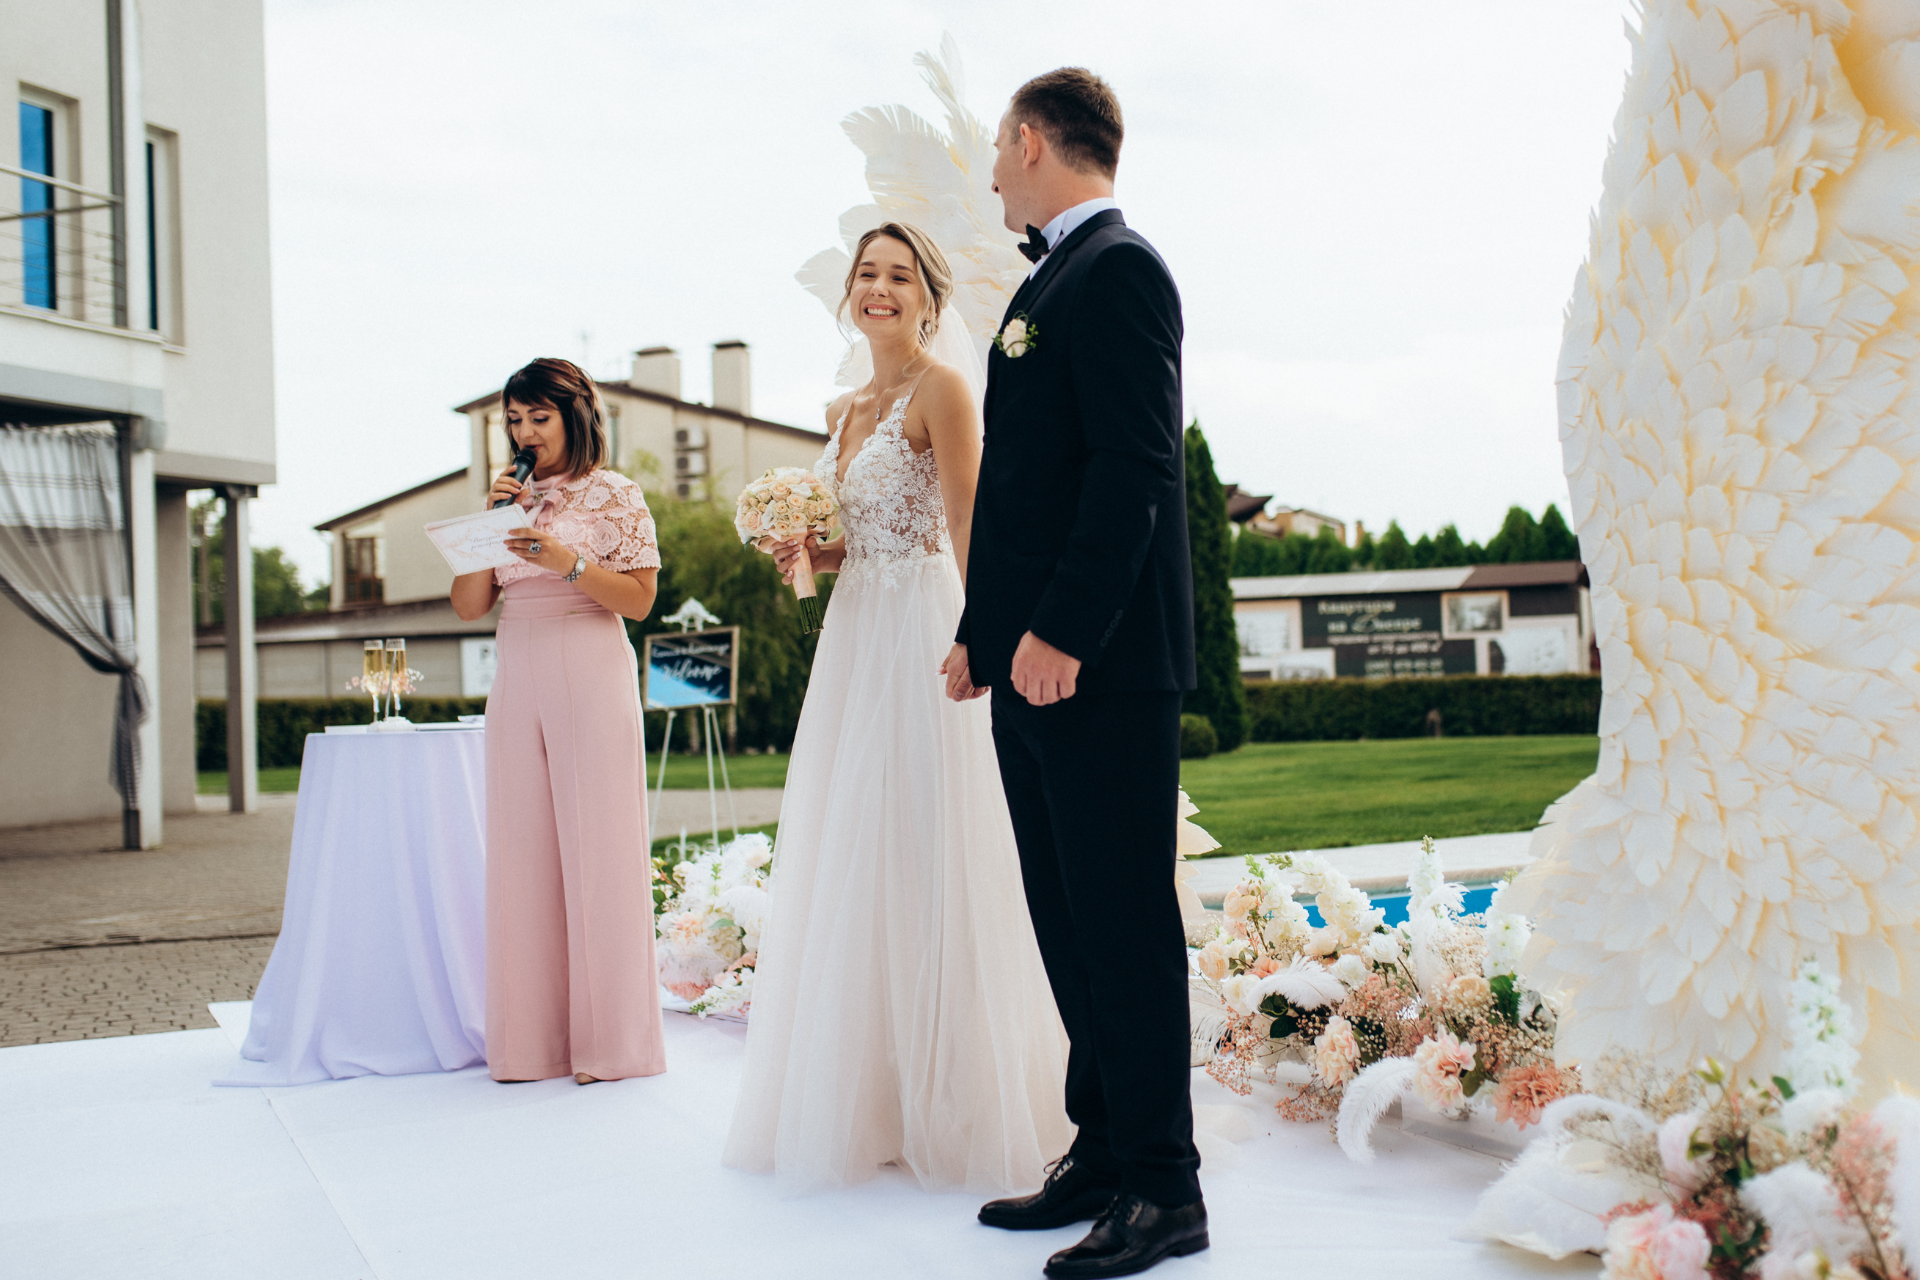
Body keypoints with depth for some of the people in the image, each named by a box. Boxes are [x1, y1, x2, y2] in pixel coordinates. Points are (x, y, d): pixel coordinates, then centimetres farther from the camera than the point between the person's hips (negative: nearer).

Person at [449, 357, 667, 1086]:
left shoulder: (615, 495, 3)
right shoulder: (511, 502, 16)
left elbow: (639, 598, -4)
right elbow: (468, 605, 11)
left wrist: (567, 562, -16)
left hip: (591, 677, -5)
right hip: (516, 683, 5)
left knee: (597, 846, -6)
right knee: (522, 852, 1)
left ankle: (608, 1038, 0)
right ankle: (533, 1038, 6)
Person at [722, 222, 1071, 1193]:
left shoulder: (940, 389, -7)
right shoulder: (846, 409, 17)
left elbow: (967, 531, -15)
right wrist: (808, 553, 4)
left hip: (920, 636, -8)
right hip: (853, 638, 8)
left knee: (921, 862, -6)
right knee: (846, 861, 9)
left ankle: (944, 1110, 4)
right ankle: (862, 1102, 19)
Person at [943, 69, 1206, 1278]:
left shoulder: (1118, 269, -8)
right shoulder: (1049, 282, 21)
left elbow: (1135, 465, -19)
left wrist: (1061, 632, -23)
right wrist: (985, 630, 18)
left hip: (1101, 666, -10)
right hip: (1036, 665, 10)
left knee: (1125, 924, -5)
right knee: (1070, 926, 13)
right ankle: (1104, 1155, 22)